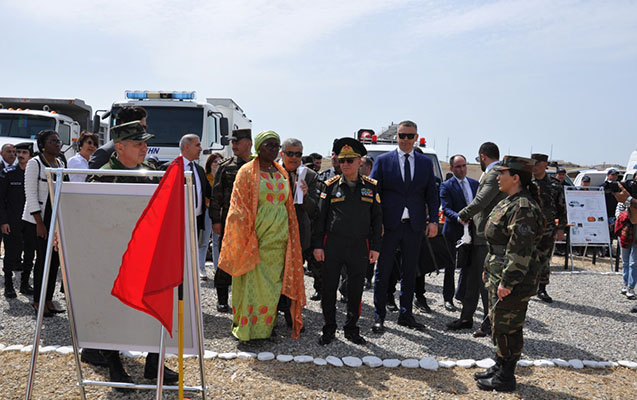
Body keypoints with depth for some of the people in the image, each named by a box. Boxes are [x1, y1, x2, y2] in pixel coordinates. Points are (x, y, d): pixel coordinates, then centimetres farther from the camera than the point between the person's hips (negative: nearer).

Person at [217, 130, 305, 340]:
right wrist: (246, 238, -12)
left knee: (272, 282, 8)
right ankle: (247, 327, 11)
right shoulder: (247, 172, -3)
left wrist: (289, 234, 12)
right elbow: (239, 207, -6)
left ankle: (266, 326, 20)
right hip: (255, 234, -5)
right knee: (253, 281, -2)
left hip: (278, 235, 5)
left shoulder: (282, 173, 13)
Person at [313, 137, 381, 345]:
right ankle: (329, 329, 19)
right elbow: (320, 216, 4)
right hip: (332, 246, -1)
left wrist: (375, 248, 2)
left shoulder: (371, 186, 6)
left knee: (356, 290, 8)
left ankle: (351, 329, 25)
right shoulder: (330, 185, 3)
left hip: (360, 247, 1)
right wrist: (317, 245, -2)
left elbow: (377, 219, 8)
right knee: (329, 288, 4)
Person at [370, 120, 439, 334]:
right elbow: (373, 192, -1)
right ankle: (379, 316, 14)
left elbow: (432, 194, 10)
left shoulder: (426, 162, 10)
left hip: (414, 226, 3)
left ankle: (406, 314, 24)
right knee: (383, 272, 3)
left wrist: (433, 220, -2)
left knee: (410, 272, 11)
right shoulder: (383, 160, 2)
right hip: (389, 225, -3)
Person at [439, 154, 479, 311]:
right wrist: (459, 218, -32)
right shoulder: (446, 186, -6)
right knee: (451, 266, 4)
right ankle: (448, 299, 14)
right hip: (453, 231, -4)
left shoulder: (475, 184, 10)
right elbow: (446, 209, -15)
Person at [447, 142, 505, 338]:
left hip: (488, 237, -10)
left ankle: (490, 323, 10)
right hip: (481, 235, 10)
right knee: (472, 277, 15)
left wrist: (463, 214, -10)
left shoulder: (495, 175, -16)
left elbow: (481, 201, -25)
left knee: (486, 281, -1)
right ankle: (466, 318, 25)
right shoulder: (492, 175, 15)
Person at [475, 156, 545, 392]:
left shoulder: (523, 207, -21)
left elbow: (520, 250, -25)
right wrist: (489, 269, 23)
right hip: (499, 277, 11)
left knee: (507, 328, 0)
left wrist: (507, 282, -24)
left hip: (512, 281, -11)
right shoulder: (511, 202, 13)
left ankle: (506, 378, 13)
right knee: (499, 324, 19)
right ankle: (500, 368, 32)